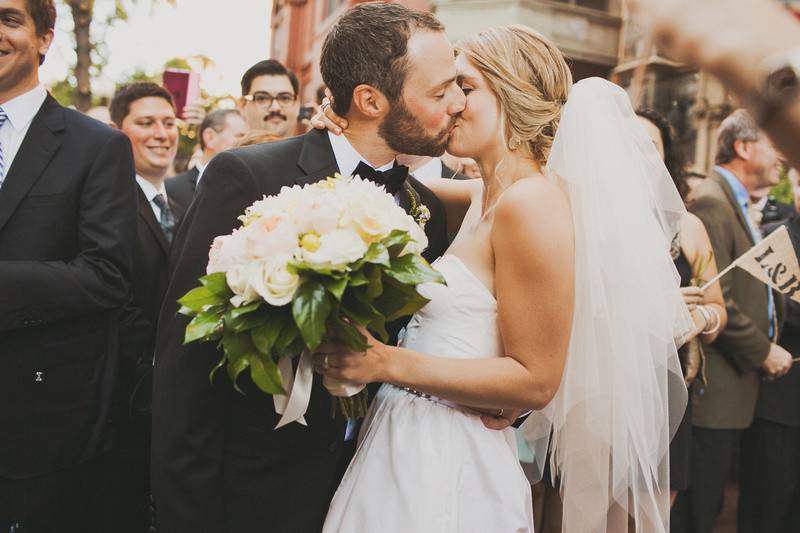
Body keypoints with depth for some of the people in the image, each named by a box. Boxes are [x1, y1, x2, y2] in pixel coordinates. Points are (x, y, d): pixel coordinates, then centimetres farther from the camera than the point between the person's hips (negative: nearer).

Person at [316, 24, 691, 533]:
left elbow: (535, 381, -20)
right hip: (412, 448, 8)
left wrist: (388, 363, -24)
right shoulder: (486, 196, 6)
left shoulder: (531, 200, -19)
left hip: (447, 465, -8)